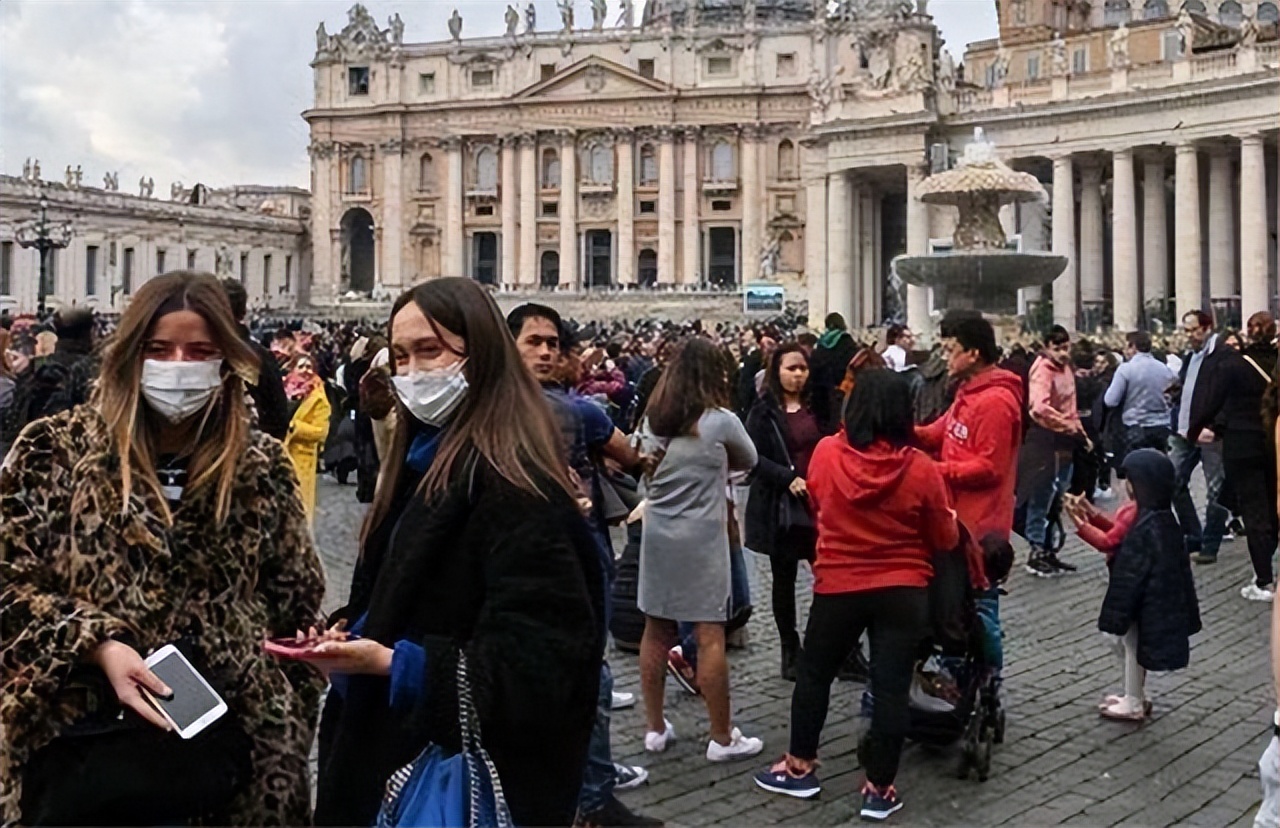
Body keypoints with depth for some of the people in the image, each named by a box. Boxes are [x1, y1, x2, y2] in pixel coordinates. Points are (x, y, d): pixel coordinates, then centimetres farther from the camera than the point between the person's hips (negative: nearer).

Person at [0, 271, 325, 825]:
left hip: (218, 743, 2)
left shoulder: (261, 467, 2)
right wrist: (99, 646, -18)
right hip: (85, 743, -1)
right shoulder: (54, 452, -2)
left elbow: (296, 599, 9)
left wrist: (287, 730, 6)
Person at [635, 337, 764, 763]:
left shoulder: (651, 418, 4)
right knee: (711, 636, 0)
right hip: (701, 537, -5)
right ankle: (722, 737, 8)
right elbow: (748, 461, 5)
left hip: (657, 534, 5)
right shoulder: (720, 421, -11)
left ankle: (655, 728, 21)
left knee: (656, 630, 11)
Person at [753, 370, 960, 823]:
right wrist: (951, 519, 19)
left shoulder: (826, 454, -9)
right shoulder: (921, 468, -13)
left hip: (838, 587, 1)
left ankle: (800, 767, 29)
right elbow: (945, 540, -2)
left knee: (814, 673, 17)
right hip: (904, 592, -1)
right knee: (891, 686, 6)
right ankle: (879, 789, 13)